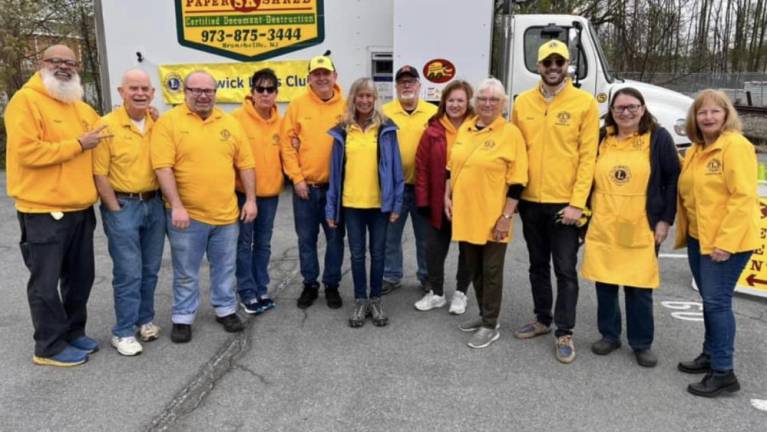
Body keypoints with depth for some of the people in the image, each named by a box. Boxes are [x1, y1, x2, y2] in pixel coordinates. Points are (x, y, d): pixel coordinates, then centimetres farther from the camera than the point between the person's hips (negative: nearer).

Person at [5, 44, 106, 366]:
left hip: (81, 209, 8)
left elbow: (103, 133, 31)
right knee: (47, 283, 3)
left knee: (80, 277, 16)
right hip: (43, 211, -8)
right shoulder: (26, 101, -10)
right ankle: (49, 347, 16)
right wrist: (78, 144, -17)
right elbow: (28, 152, -21)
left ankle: (73, 333, 32)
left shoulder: (81, 107, 13)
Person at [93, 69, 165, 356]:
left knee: (150, 270, 14)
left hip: (154, 204, 5)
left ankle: (144, 319, 30)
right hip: (122, 206, -5)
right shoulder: (108, 125, -10)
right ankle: (123, 332, 11)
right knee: (128, 273, -1)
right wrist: (116, 210, -10)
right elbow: (100, 174, -10)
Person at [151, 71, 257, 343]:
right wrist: (176, 206, -19)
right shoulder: (168, 122, -6)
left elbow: (245, 164, 9)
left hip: (226, 213, 4)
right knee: (186, 273, 9)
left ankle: (226, 309, 33)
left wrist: (251, 200, 3)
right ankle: (182, 318, 24)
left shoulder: (230, 123, 7)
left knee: (225, 267, 16)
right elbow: (163, 167, -13)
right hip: (187, 214, -3)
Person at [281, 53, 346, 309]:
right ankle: (310, 285, 26)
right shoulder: (298, 105, -1)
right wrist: (297, 177, -7)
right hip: (305, 186, 0)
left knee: (335, 238, 10)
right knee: (306, 239, 10)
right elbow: (287, 143, -2)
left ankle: (332, 285, 26)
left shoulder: (345, 107, -1)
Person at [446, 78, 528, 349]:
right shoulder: (465, 130, 9)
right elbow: (452, 167, 17)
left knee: (491, 271, 5)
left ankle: (490, 326, 18)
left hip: (492, 218, -6)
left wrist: (506, 216, -14)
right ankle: (484, 316, 32)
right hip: (464, 214, 6)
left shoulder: (511, 133, -9)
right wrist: (447, 197, 9)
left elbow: (517, 181, -11)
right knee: (474, 269, 15)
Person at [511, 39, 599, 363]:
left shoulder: (585, 103, -5)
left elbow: (588, 156, -8)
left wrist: (577, 202, -13)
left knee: (565, 270, 4)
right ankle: (542, 319, 33)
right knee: (538, 265, 17)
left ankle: (564, 333, 16)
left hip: (565, 203, -4)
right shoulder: (523, 102, 5)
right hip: (530, 201, 4)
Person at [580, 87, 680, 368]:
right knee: (604, 282, 9)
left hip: (641, 229, -3)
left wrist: (665, 219, -6)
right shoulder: (601, 138, 8)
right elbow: (588, 177, 14)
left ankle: (642, 343, 20)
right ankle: (609, 335, 26)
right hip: (602, 227, 3)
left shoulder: (658, 138, -1)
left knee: (639, 287, 4)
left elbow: (673, 179, -2)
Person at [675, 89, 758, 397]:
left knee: (717, 301, -6)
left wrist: (726, 241, -22)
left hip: (726, 241, -8)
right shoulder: (694, 151, 13)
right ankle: (710, 355, 29)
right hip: (698, 238, 8)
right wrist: (683, 232, 12)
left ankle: (723, 372, 2)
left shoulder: (736, 146, -12)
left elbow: (743, 197, -19)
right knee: (709, 300, 16)